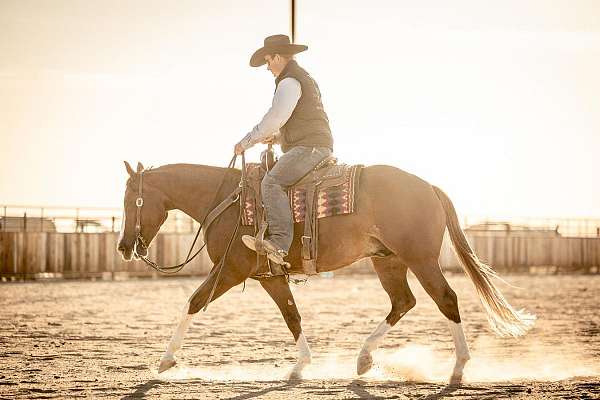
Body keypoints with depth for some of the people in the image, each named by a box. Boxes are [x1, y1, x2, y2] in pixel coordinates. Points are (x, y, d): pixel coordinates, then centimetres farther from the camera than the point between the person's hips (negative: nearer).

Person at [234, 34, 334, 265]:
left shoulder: (289, 82, -8)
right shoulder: (304, 78, 27)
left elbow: (274, 118, -16)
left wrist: (246, 142, -7)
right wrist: (277, 138, 23)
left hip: (308, 148, -11)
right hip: (319, 148, 11)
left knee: (272, 182, -25)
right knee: (274, 180, 20)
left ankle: (279, 242, -40)